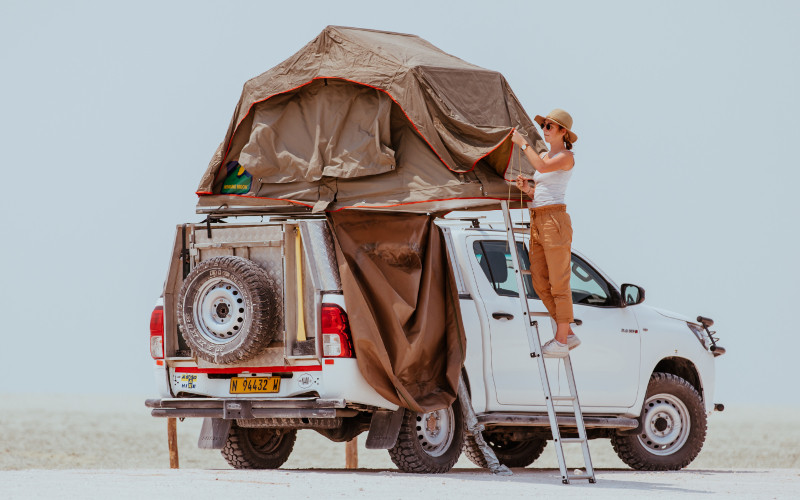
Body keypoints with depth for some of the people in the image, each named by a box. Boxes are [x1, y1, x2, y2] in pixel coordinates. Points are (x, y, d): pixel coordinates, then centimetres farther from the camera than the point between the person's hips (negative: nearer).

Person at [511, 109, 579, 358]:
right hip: (537, 223, 9)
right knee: (540, 284, 7)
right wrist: (525, 188, -1)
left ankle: (561, 342, -3)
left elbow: (543, 168, -24)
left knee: (558, 283, -6)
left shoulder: (567, 156, -5)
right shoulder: (544, 156, 19)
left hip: (555, 221, -9)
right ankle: (568, 334, 15)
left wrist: (523, 143, -14)